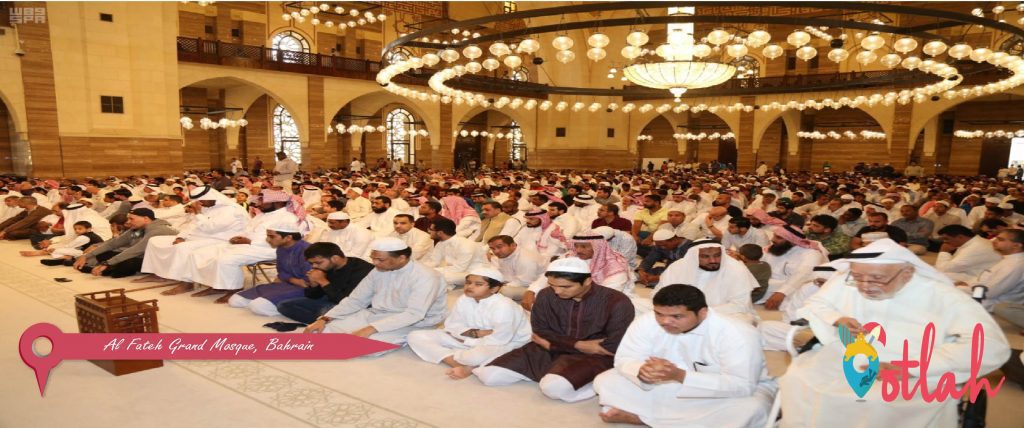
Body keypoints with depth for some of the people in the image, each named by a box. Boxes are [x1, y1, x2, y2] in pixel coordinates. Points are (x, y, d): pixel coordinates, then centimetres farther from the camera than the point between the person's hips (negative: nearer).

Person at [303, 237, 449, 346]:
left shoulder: (425, 277, -23)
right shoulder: (378, 271, 1)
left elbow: (414, 314, -31)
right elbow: (355, 300, 6)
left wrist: (371, 329, -37)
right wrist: (325, 319, -9)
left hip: (411, 324, -6)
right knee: (320, 331, -9)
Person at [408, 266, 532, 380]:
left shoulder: (504, 306, -27)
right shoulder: (464, 300, -7)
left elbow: (499, 340, -28)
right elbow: (452, 326, -1)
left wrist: (467, 340, -18)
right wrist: (476, 333, -20)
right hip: (472, 342, 7)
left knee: (478, 355, -48)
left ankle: (469, 367, -11)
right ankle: (459, 364, -23)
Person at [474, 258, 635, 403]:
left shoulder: (617, 302, -20)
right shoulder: (546, 296, -8)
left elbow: (614, 348, -19)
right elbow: (541, 333, 0)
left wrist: (554, 342, -13)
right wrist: (578, 344, -16)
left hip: (592, 357, -5)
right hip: (548, 351, 5)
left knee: (554, 387, -36)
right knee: (489, 376, -9)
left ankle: (598, 382, -8)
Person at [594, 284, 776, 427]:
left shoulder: (737, 334, -30)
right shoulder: (646, 322, -21)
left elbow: (741, 386, -34)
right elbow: (624, 360, -15)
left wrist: (680, 375, -44)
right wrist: (642, 372, -41)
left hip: (725, 393, -2)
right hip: (671, 385, 2)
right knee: (605, 382, -10)